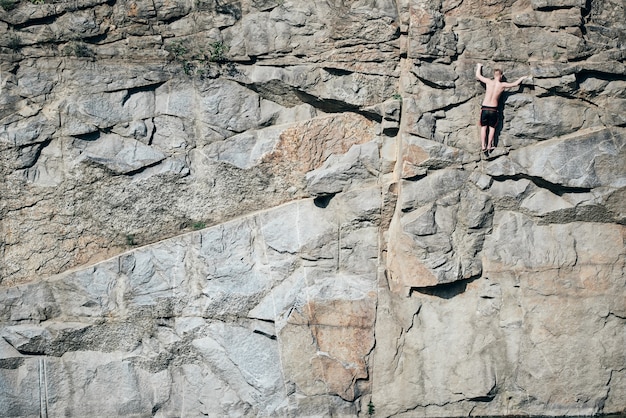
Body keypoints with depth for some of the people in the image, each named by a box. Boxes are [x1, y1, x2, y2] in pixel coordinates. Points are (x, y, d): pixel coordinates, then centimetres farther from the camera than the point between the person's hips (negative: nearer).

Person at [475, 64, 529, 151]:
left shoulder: (489, 82, -5)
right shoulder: (502, 85, -4)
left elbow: (478, 75, 9)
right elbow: (515, 84, 9)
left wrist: (479, 66, 27)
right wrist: (522, 78, 28)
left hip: (484, 108, 0)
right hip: (493, 110, 0)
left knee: (483, 127, 9)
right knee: (492, 128, 14)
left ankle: (483, 145, 3)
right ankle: (489, 146, 10)